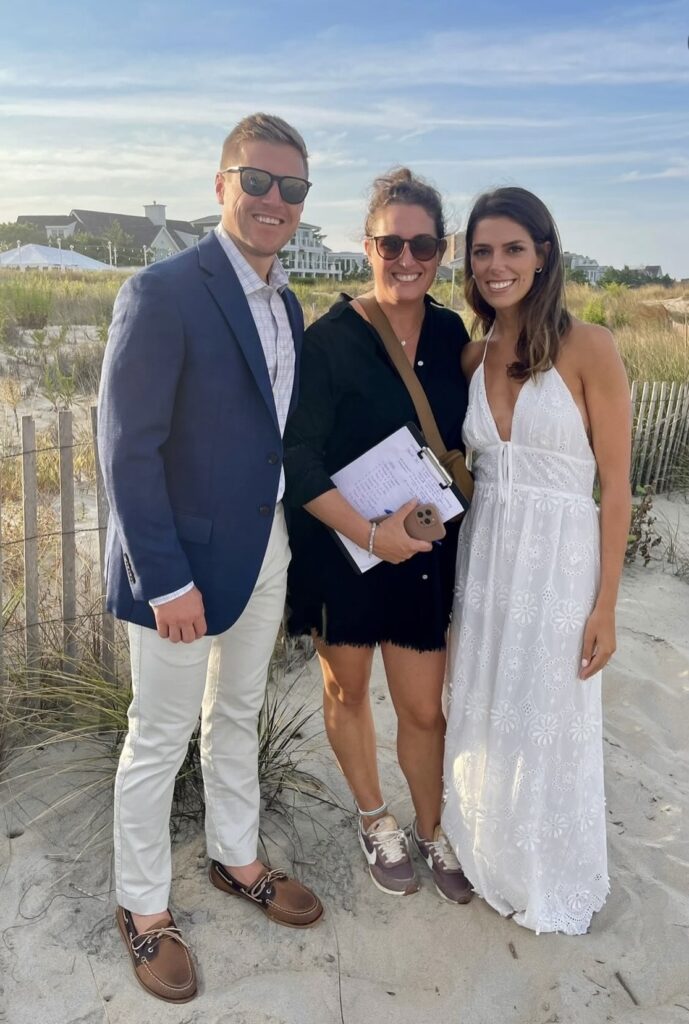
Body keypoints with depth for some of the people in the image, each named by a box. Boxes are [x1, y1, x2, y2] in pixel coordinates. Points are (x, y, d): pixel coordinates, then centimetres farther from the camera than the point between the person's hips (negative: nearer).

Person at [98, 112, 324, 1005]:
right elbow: (127, 449, -19)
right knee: (159, 738, 10)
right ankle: (143, 910, 32)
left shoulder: (287, 304, 7)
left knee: (238, 716, 22)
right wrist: (166, 580, -21)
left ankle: (236, 860, 44)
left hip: (267, 554, 7)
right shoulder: (163, 293, -17)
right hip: (185, 563, -7)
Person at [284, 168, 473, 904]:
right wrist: (369, 533, -24)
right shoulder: (330, 339, -14)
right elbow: (297, 458, -17)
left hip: (424, 552, 3)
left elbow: (461, 441, 10)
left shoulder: (451, 335, 0)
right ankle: (374, 820, 41)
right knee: (347, 690, 16)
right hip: (338, 549, -2)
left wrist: (441, 520, 1)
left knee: (424, 708, 10)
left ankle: (430, 831, 36)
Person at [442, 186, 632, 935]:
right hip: (483, 557, 5)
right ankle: (486, 857, 43)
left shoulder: (588, 348, -10)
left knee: (549, 730, 11)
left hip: (558, 562, -4)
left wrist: (605, 604, -9)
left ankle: (550, 884, 38)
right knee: (481, 719, 17)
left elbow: (615, 484, -9)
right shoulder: (473, 358, 5)